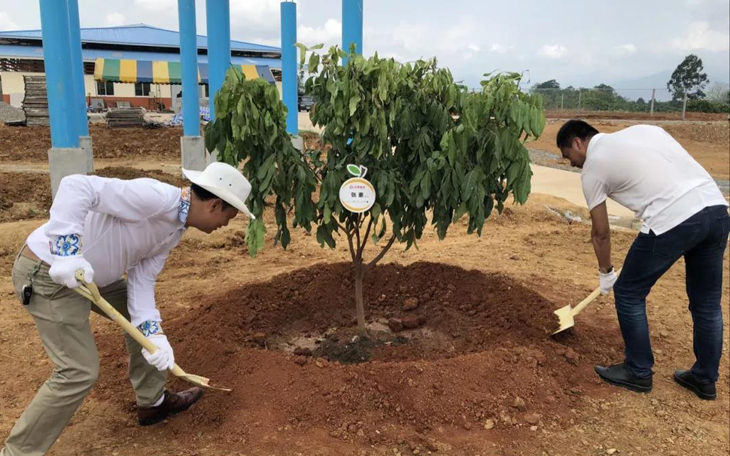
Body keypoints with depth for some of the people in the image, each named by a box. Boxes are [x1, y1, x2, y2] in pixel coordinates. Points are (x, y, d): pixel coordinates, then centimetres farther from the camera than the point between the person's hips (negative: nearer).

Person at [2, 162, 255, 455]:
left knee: (143, 318, 18)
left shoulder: (175, 228, 5)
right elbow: (76, 187, -31)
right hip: (47, 272, -10)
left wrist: (154, 334, -12)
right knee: (80, 371, -7)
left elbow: (142, 280, 1)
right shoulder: (155, 197, -26)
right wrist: (67, 254, -36)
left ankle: (152, 401, 35)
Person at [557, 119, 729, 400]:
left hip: (674, 219, -8)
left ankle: (638, 372, 24)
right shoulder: (642, 129, 24)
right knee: (707, 301, 20)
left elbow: (601, 233, 13)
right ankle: (705, 378, 34)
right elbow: (678, 169, 21)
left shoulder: (592, 166, 6)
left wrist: (606, 273, 28)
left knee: (628, 293, 12)